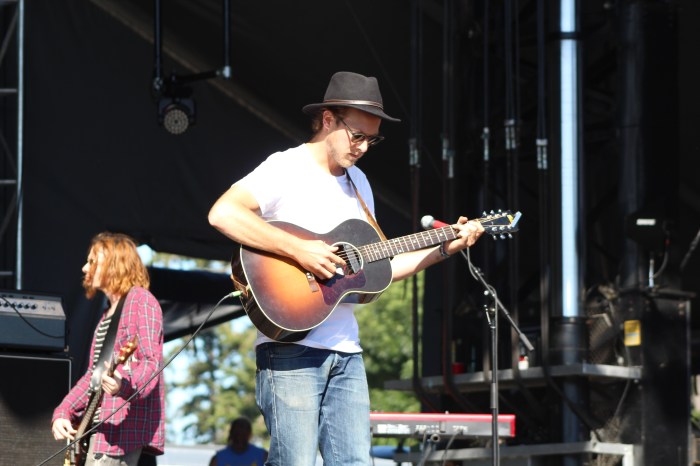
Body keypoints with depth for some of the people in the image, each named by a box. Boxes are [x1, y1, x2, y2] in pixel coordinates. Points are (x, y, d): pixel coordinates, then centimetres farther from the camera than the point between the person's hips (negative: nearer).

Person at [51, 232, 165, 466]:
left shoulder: (140, 300, -6)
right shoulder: (108, 312, 23)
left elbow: (151, 362, -18)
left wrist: (125, 384, -38)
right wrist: (63, 413, 12)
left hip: (124, 428, -10)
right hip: (100, 428, 10)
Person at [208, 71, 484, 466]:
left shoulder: (358, 183, 19)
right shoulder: (286, 168, -7)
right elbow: (222, 214, -24)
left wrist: (445, 248, 16)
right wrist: (298, 249, -24)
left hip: (345, 351, 8)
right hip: (291, 348, -8)